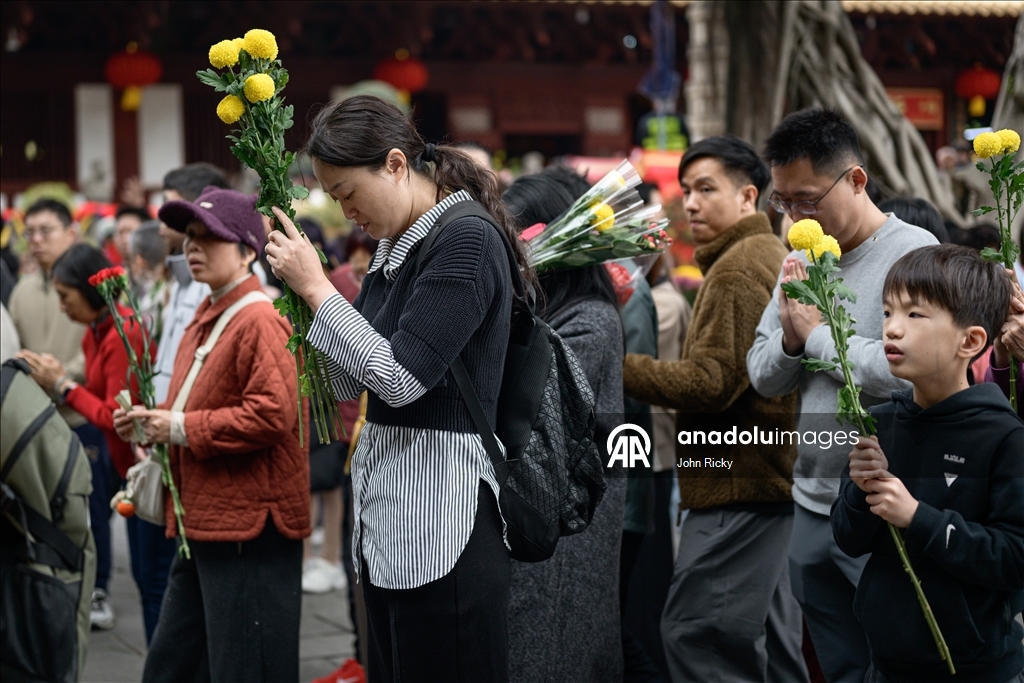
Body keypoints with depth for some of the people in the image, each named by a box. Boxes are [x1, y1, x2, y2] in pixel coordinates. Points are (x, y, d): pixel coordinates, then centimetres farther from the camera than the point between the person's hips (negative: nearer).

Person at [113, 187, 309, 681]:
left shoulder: (260, 321, -14)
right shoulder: (205, 318, 15)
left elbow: (273, 413, -24)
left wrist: (183, 428, -17)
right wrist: (153, 421, 7)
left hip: (250, 528, -10)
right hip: (202, 524, 10)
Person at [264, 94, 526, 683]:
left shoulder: (467, 242, -12)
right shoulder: (395, 248, 13)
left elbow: (402, 377, -20)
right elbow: (349, 384, 18)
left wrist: (317, 288, -12)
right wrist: (301, 292, 6)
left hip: (442, 511, -9)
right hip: (386, 508, 9)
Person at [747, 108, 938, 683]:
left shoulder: (913, 253, -12)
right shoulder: (801, 260, 11)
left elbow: (909, 370, -25)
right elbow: (764, 378, 13)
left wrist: (817, 332, -13)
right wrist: (789, 336, -8)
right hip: (815, 506, 7)